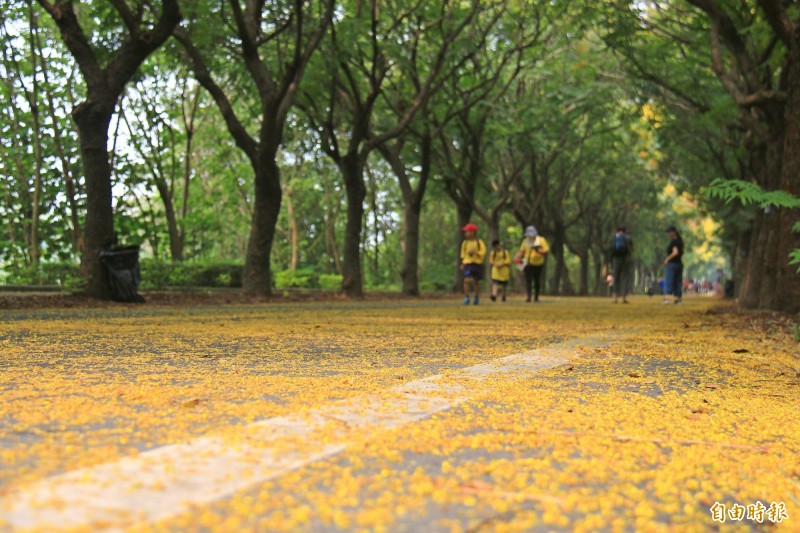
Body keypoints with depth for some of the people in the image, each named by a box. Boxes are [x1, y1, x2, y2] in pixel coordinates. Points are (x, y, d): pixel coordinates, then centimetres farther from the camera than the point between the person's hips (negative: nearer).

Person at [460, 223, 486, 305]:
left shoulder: (479, 242, -3)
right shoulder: (465, 243, 5)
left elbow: (483, 252, -5)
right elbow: (463, 254, 13)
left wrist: (475, 253, -21)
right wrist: (462, 264, 8)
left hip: (477, 263, -1)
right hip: (468, 263, 1)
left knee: (476, 281, 8)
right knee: (467, 280, -15)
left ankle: (476, 298, 23)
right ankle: (466, 298, -12)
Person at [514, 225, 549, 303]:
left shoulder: (541, 240, -3)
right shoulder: (525, 241, 6)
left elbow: (547, 251, -9)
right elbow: (521, 251, 10)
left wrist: (539, 250, -27)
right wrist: (517, 258, -9)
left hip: (538, 264, -1)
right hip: (528, 264, 1)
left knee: (537, 281, 8)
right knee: (528, 279, -14)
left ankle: (536, 297, 24)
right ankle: (528, 296, -21)